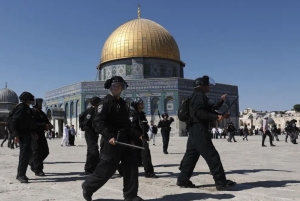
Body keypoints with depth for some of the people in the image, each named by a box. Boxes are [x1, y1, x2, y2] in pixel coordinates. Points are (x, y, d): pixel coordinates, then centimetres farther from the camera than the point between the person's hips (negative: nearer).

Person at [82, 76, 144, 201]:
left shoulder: (124, 104, 16)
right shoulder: (105, 102, -9)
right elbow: (98, 122, -19)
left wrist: (136, 136, 17)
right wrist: (109, 136, -29)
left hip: (125, 141, 8)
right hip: (111, 141, -7)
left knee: (132, 165, 3)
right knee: (105, 169, 0)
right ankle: (88, 187, 25)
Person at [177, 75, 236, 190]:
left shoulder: (198, 96, 23)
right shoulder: (200, 95, -10)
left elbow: (209, 110, 25)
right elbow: (198, 112, -23)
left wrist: (221, 101, 21)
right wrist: (216, 117, -24)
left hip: (195, 130, 11)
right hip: (199, 129, -11)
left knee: (191, 155, 11)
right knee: (212, 155, -8)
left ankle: (183, 180, 16)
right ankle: (221, 183, -4)